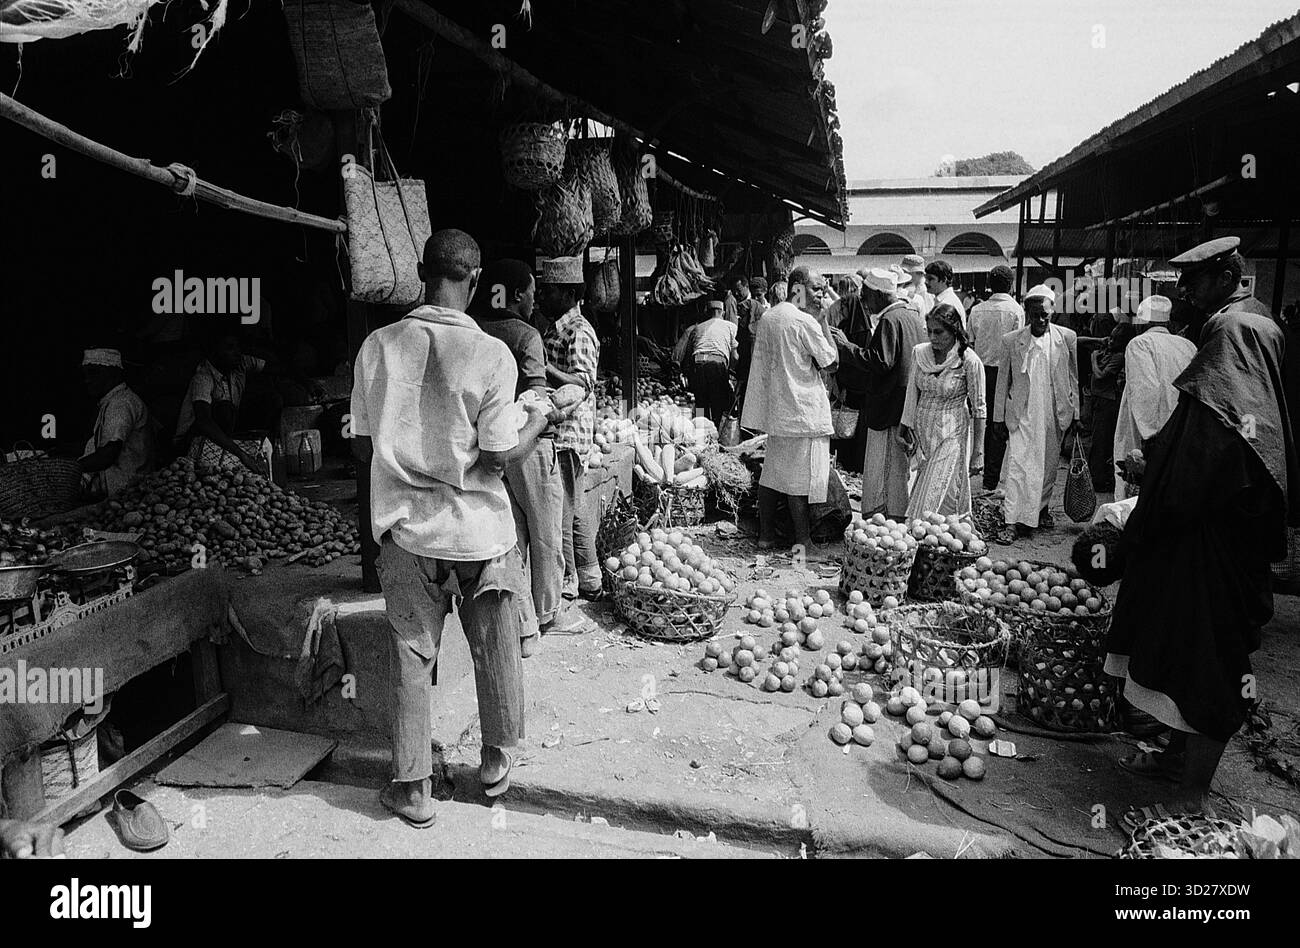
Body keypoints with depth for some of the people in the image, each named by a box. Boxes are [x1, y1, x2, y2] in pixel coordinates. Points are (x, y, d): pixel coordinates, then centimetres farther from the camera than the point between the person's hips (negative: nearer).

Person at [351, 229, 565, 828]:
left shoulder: (378, 346, -6)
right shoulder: (490, 354, -14)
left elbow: (362, 447, 0)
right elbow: (500, 458, -12)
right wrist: (539, 419, 5)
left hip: (405, 526, 2)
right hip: (479, 528, -2)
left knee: (411, 656, 13)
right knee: (494, 648, 18)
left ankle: (413, 787, 23)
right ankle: (496, 759, 35)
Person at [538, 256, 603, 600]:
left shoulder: (578, 332, -13)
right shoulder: (553, 329, 18)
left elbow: (583, 384, -25)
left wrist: (542, 367, -34)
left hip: (567, 433, -10)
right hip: (554, 433, 10)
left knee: (561, 513, -4)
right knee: (573, 510, 15)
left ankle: (567, 583, 7)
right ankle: (589, 579, 25)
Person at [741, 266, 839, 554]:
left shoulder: (767, 317, 10)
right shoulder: (806, 322, -14)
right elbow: (831, 363, -8)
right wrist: (823, 322, -4)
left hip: (775, 408, 8)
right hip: (803, 411, -8)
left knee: (771, 473, 13)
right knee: (801, 479, -2)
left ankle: (766, 535, 18)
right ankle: (802, 543, 3)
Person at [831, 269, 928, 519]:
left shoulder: (889, 320, -16)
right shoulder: (913, 315, 13)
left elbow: (881, 362, -24)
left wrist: (846, 346, -18)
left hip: (890, 405, -10)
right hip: (910, 405, 10)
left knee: (885, 468, -2)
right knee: (904, 465, 16)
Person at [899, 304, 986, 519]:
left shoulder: (969, 361, -13)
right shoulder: (919, 352, 0)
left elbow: (979, 409, -9)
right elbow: (912, 394, 7)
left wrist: (978, 452, -10)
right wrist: (907, 429, 1)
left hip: (952, 433, -4)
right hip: (922, 431, 4)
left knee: (934, 495, -7)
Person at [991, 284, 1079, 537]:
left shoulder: (1067, 338, 1)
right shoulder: (1011, 341, -2)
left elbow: (1074, 379, 8)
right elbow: (1003, 382, 3)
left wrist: (1076, 414, 7)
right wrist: (999, 419, 3)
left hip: (1055, 414, 2)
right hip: (1022, 414, -2)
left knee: (1048, 464, 13)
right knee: (1020, 464, -11)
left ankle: (1042, 507, 33)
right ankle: (1020, 518, -10)